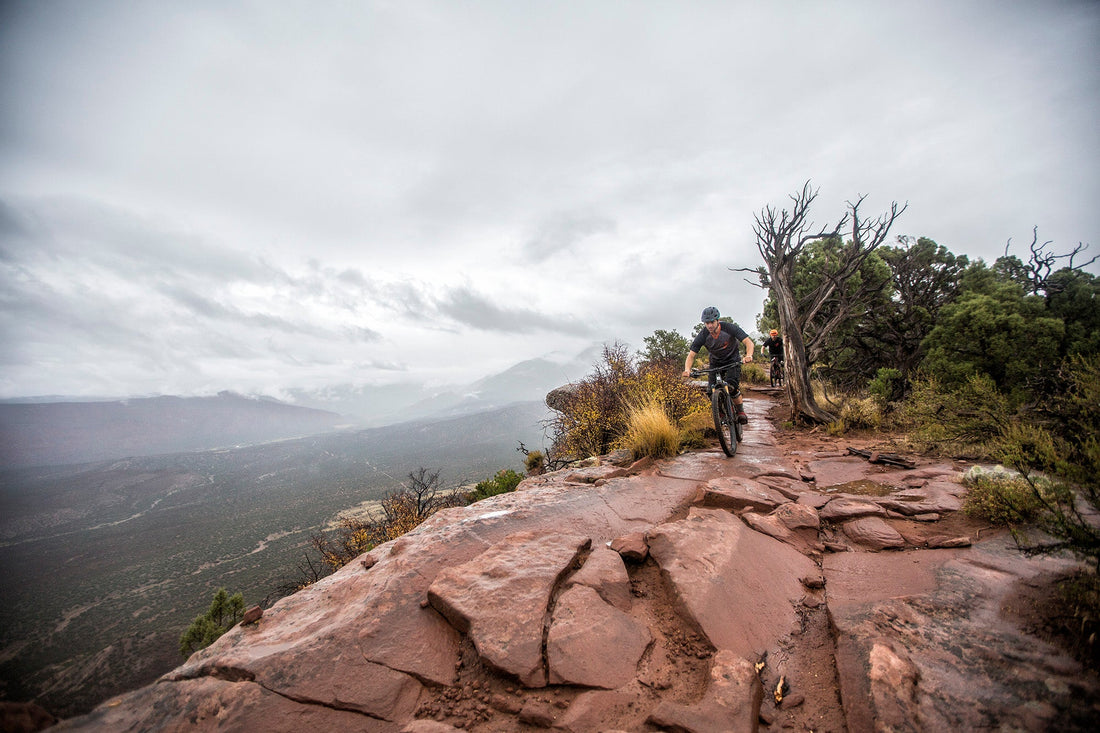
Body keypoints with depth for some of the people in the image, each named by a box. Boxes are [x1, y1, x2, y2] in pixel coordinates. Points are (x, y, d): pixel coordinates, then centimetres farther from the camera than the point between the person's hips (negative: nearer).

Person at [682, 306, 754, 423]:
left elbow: (749, 342, -27)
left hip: (732, 361, -2)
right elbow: (691, 355, -20)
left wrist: (748, 355, -49)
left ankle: (741, 412, 1)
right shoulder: (703, 336, -20)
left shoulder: (730, 328, -24)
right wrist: (687, 369, -40)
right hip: (715, 363, 2)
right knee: (711, 392, -11)